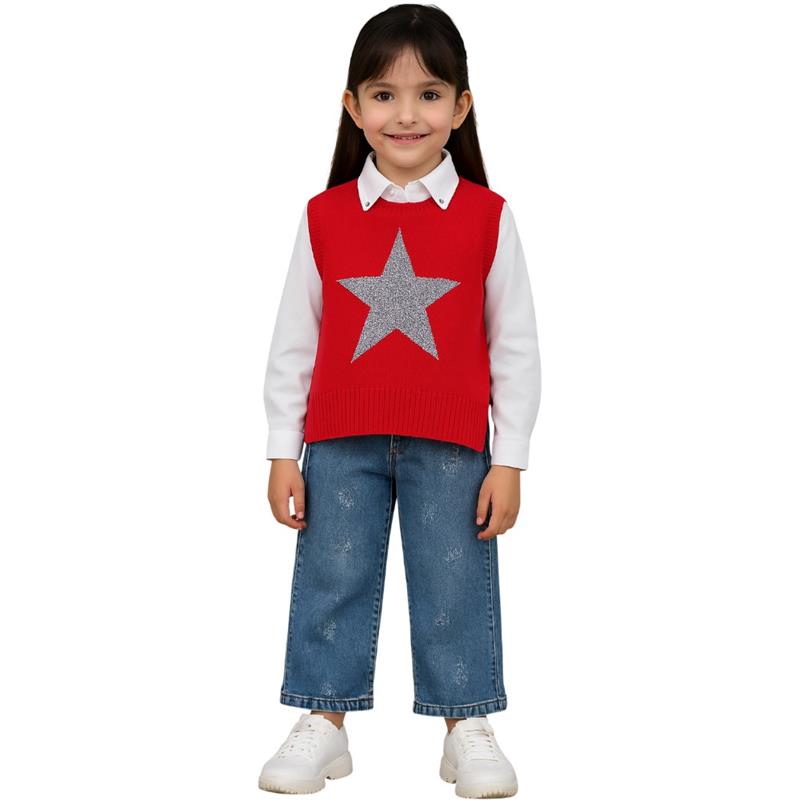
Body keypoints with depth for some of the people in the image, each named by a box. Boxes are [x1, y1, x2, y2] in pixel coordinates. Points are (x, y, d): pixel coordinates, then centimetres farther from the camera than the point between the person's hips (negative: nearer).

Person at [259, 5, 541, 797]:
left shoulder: (487, 218, -3)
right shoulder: (324, 217, 1)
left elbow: (515, 346, 0)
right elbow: (293, 342, 5)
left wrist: (508, 461, -3)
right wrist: (282, 452, 2)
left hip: (450, 448, -1)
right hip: (341, 444, 2)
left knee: (455, 586, 6)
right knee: (331, 581, 8)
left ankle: (467, 727, 21)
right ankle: (323, 724, 22)